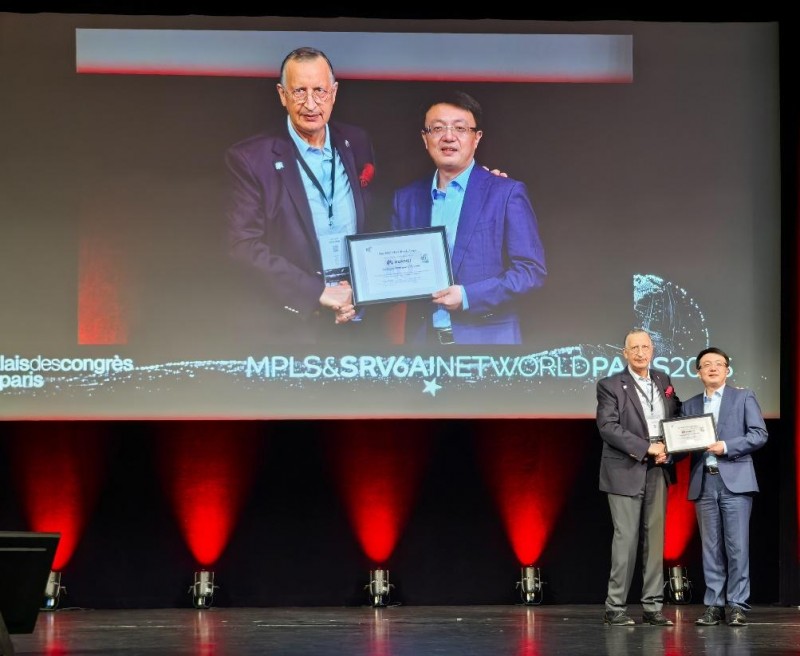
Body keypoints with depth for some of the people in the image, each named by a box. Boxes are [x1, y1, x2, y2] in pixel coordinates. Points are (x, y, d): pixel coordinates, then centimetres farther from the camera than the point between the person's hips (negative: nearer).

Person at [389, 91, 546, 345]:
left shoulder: (507, 193, -2)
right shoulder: (406, 198, 10)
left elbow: (531, 270, -6)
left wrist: (468, 296, -15)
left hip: (486, 335, -3)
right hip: (423, 336, 3)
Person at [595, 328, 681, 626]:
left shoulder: (663, 381, 13)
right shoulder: (610, 386, -4)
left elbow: (678, 416, 18)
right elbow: (608, 427, -13)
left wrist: (668, 448, -1)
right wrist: (647, 448, -17)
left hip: (658, 470, 5)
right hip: (626, 471, -5)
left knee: (655, 537, 5)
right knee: (626, 537, -6)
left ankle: (653, 606, 10)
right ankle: (615, 607, -1)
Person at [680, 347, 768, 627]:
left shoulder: (744, 397, 8)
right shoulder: (689, 406, 17)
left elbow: (759, 434, -2)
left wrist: (726, 446, -13)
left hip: (734, 480, -3)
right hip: (704, 483, 3)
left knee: (737, 545, -5)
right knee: (711, 547, 4)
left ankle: (737, 605, -1)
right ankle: (714, 605, 7)